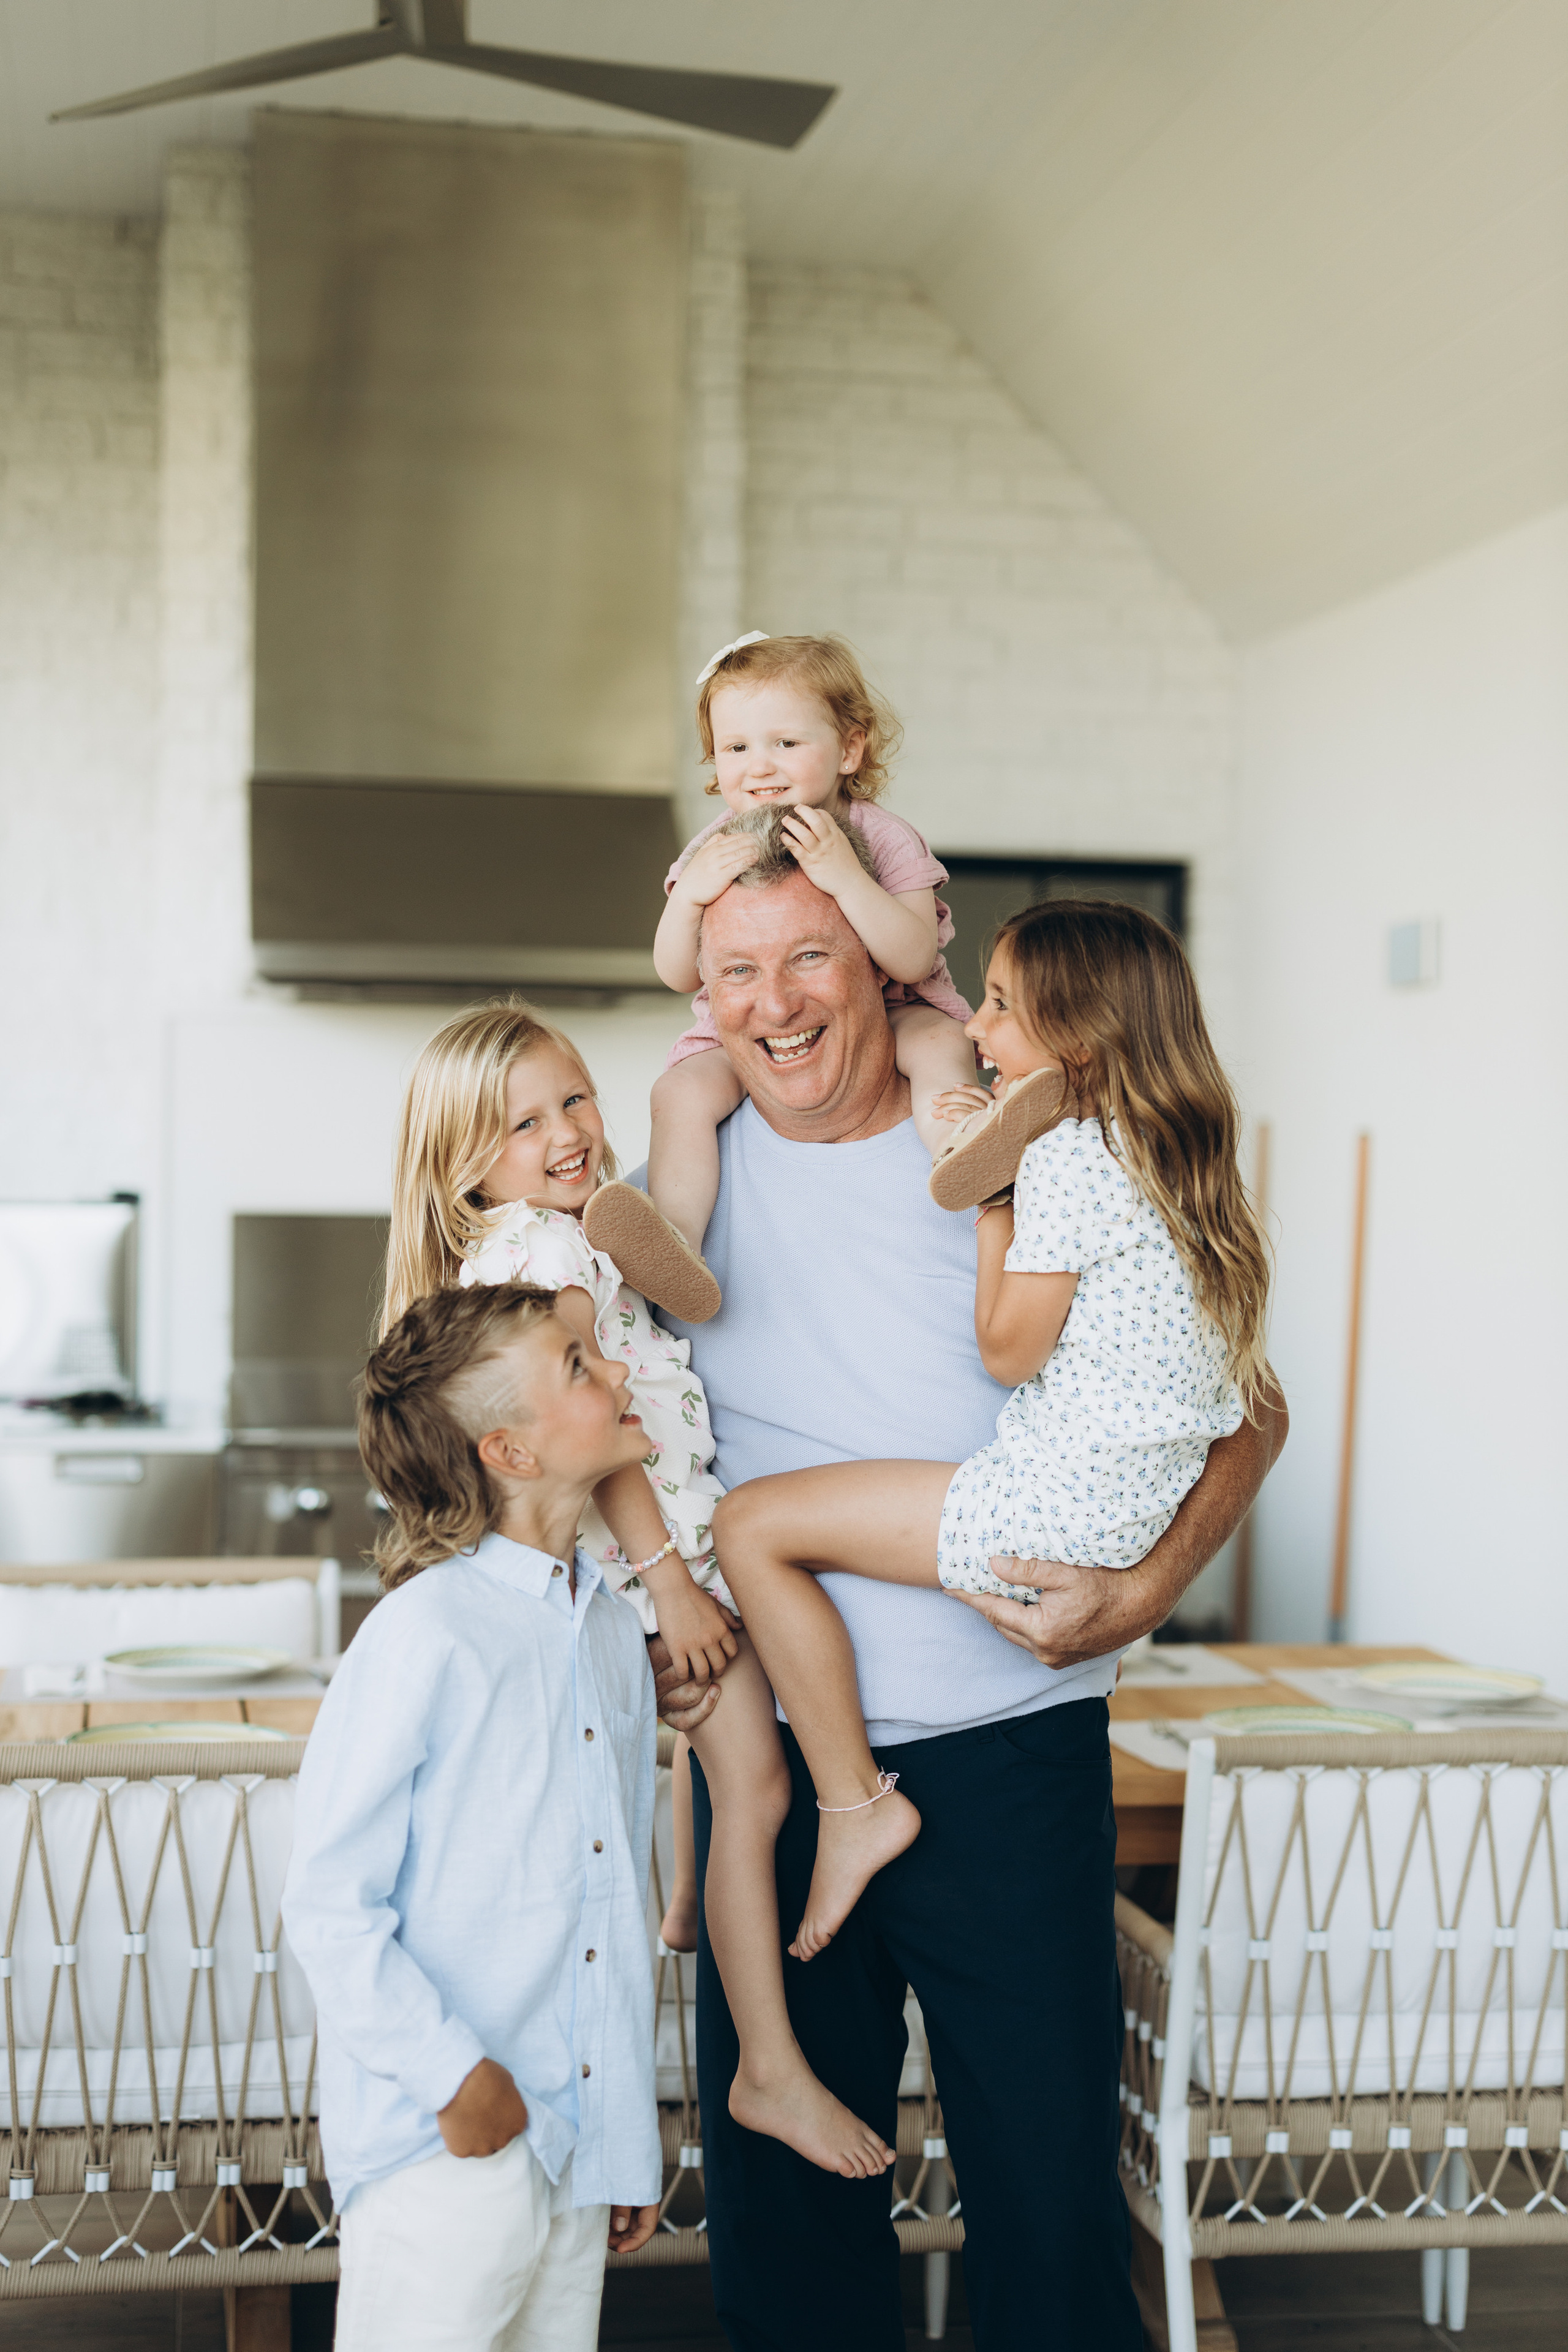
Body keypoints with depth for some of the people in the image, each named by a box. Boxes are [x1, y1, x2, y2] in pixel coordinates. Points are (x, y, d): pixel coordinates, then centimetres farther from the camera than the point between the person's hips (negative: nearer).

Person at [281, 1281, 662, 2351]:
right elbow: (328, 1903, -15)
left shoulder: (613, 1630, 8)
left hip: (581, 2139, 7)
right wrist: (453, 2074, -17)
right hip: (447, 2146, -7)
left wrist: (633, 2137, 17)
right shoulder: (427, 1632, -16)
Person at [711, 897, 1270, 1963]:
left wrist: (993, 1197, -4)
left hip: (1066, 1505, -11)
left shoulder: (1067, 1153, -15)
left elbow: (1009, 1348, -14)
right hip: (1143, 1502, 11)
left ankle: (854, 1803, -3)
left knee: (753, 1524, -9)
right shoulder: (1170, 1151, 14)